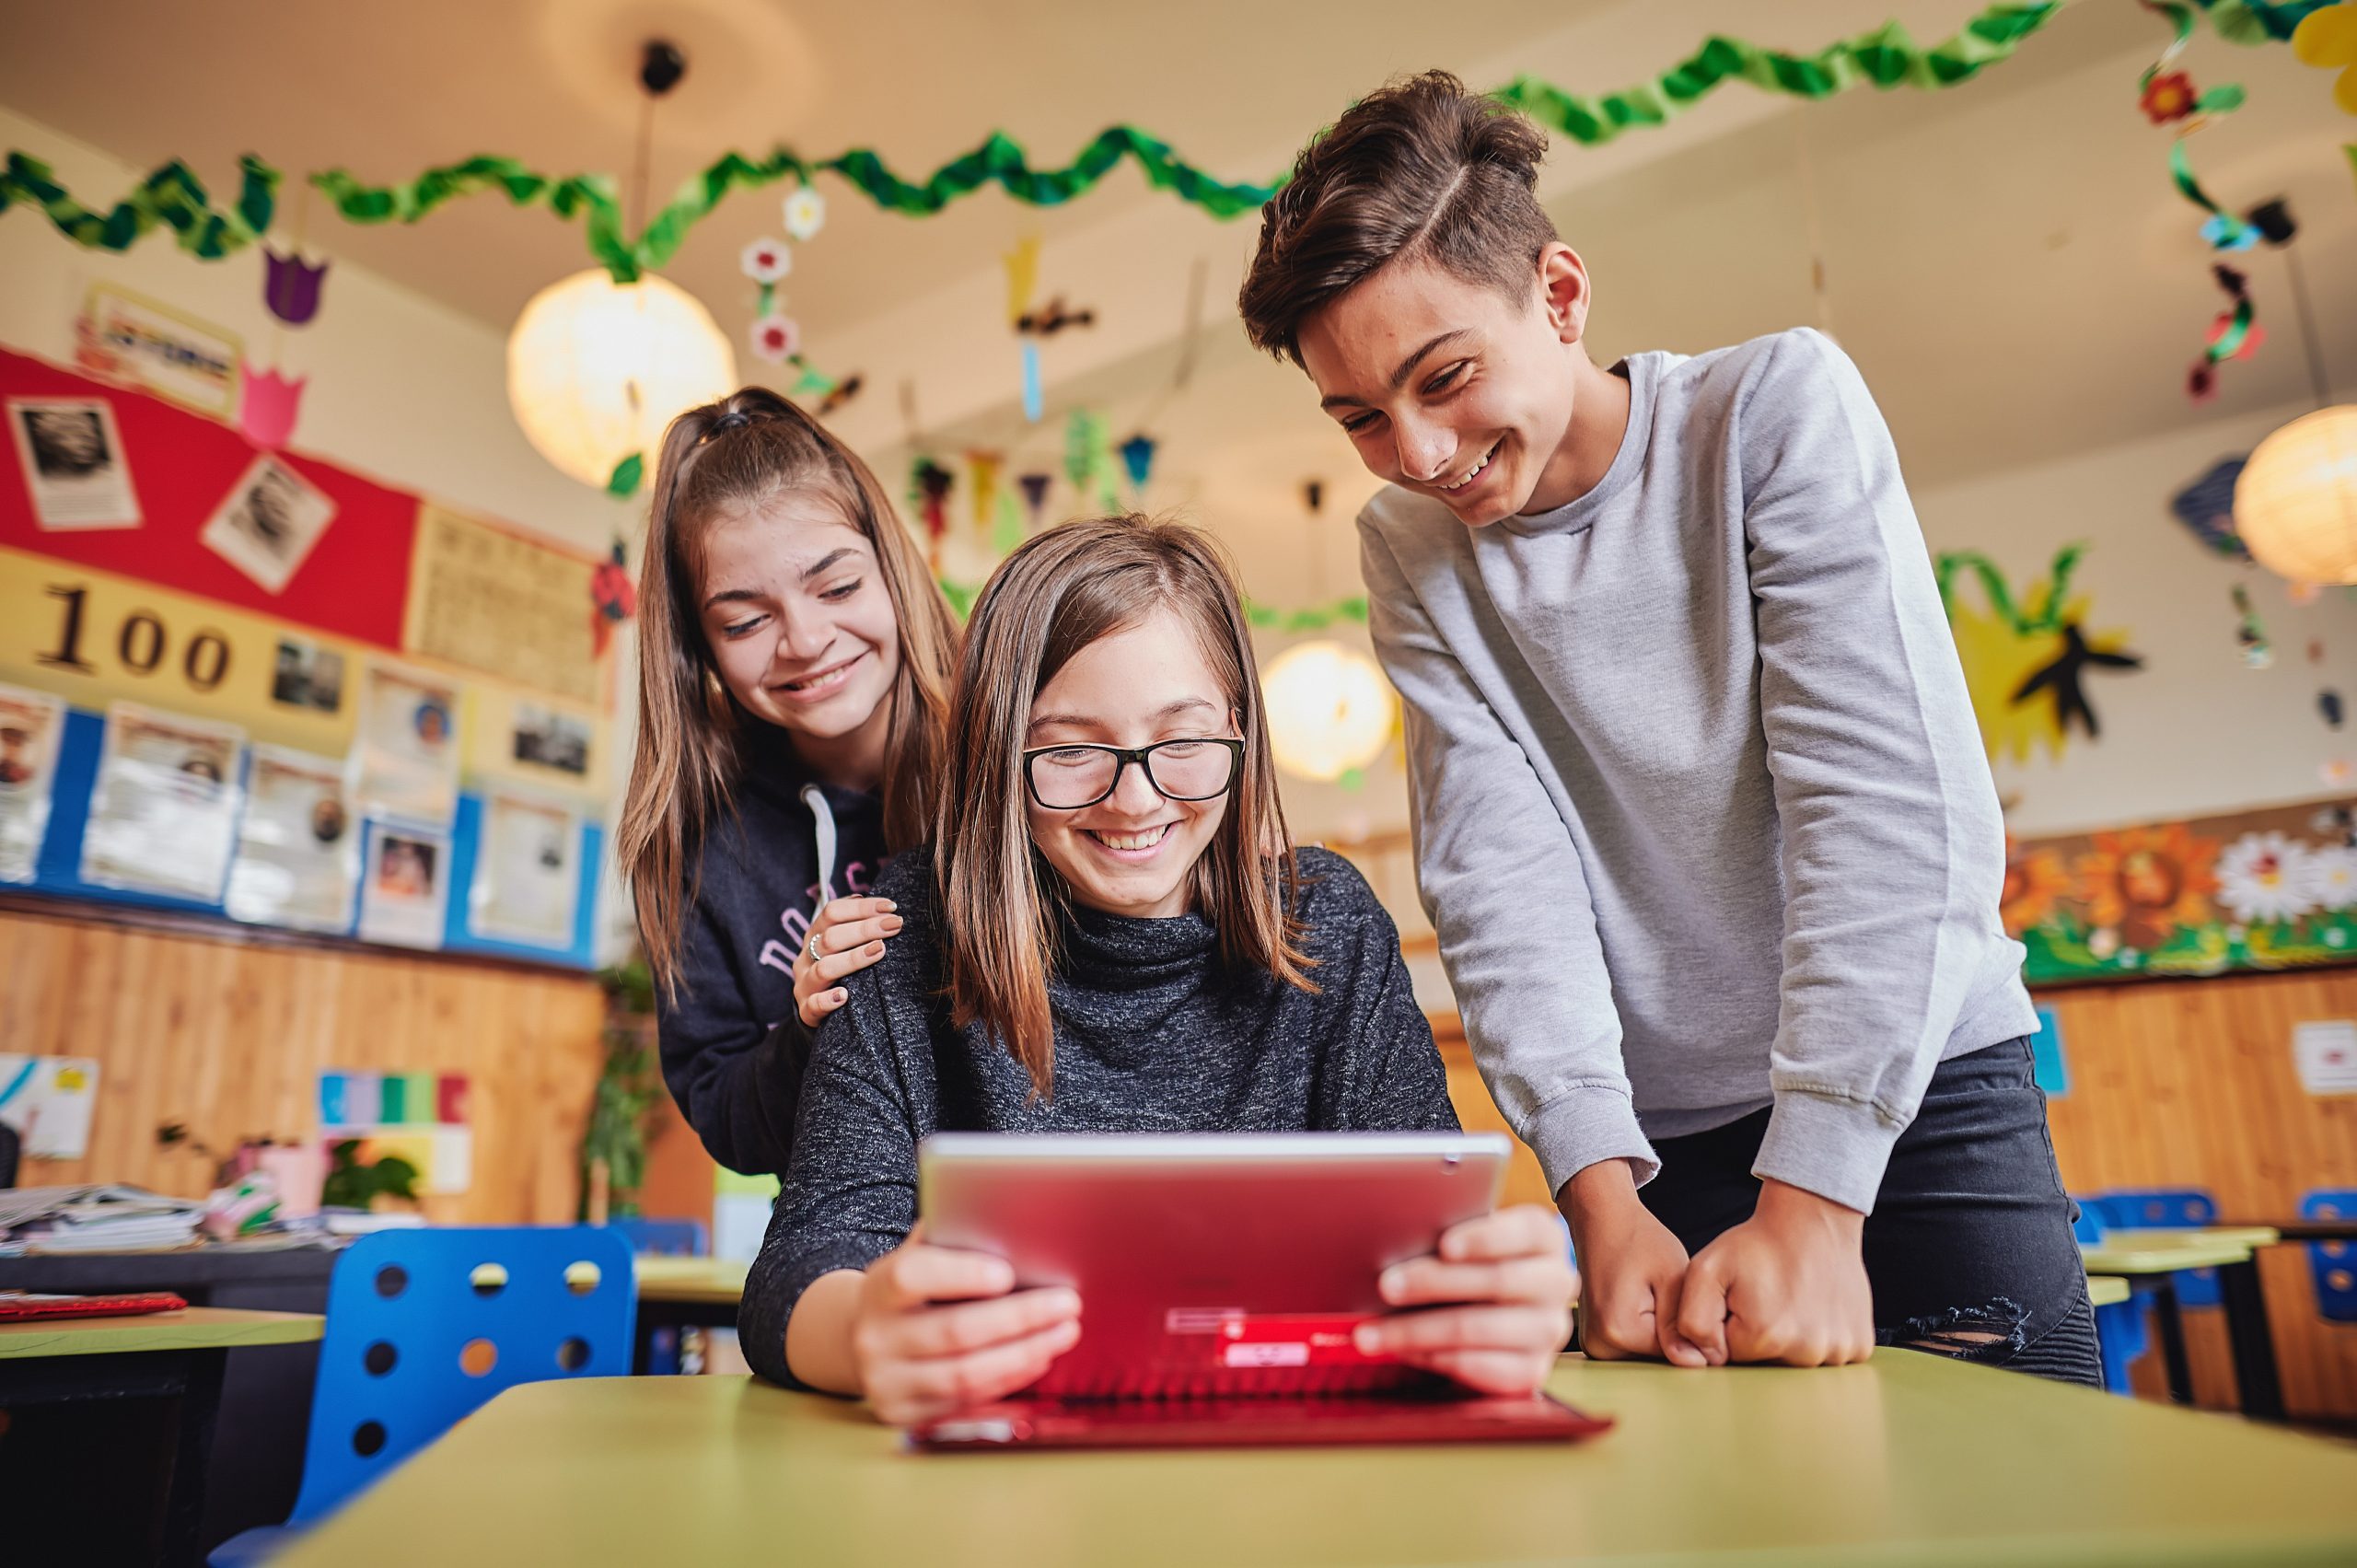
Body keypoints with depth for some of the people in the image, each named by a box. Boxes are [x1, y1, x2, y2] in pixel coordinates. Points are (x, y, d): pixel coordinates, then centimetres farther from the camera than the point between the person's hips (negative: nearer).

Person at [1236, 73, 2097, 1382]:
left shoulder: (1779, 408, -10)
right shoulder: (1412, 553, -1)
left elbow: (1893, 807, -19)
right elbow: (1500, 881, -10)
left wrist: (1812, 1206, -23)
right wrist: (1604, 1198, -21)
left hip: (1919, 1090, -1)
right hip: (1663, 1140, 2)